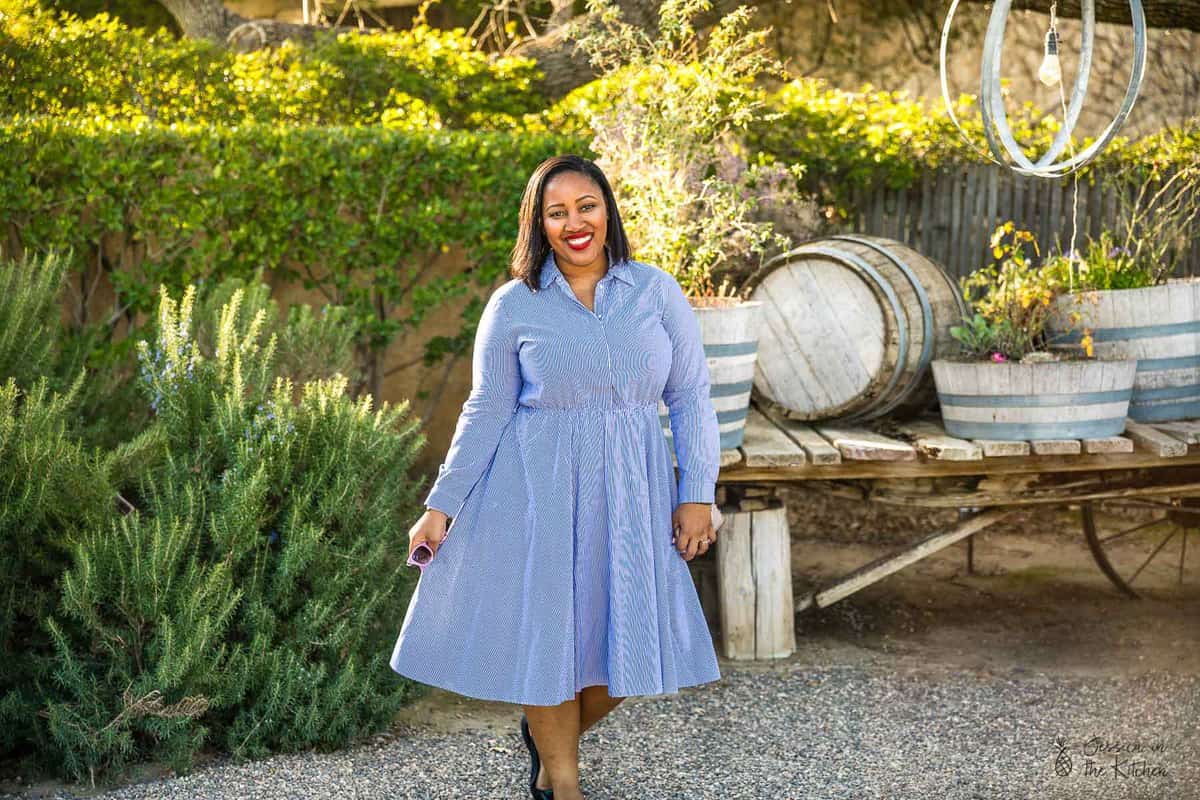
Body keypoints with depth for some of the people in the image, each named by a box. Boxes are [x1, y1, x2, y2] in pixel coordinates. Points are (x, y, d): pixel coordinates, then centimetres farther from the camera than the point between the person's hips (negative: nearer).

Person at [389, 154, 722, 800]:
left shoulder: (656, 291, 2)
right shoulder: (513, 305, -1)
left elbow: (690, 398, 4)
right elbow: (486, 412, 2)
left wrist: (697, 495, -2)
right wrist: (441, 506, 0)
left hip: (631, 495, 2)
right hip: (536, 494, -2)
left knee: (626, 642, 6)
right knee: (548, 631, 4)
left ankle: (547, 733, 36)